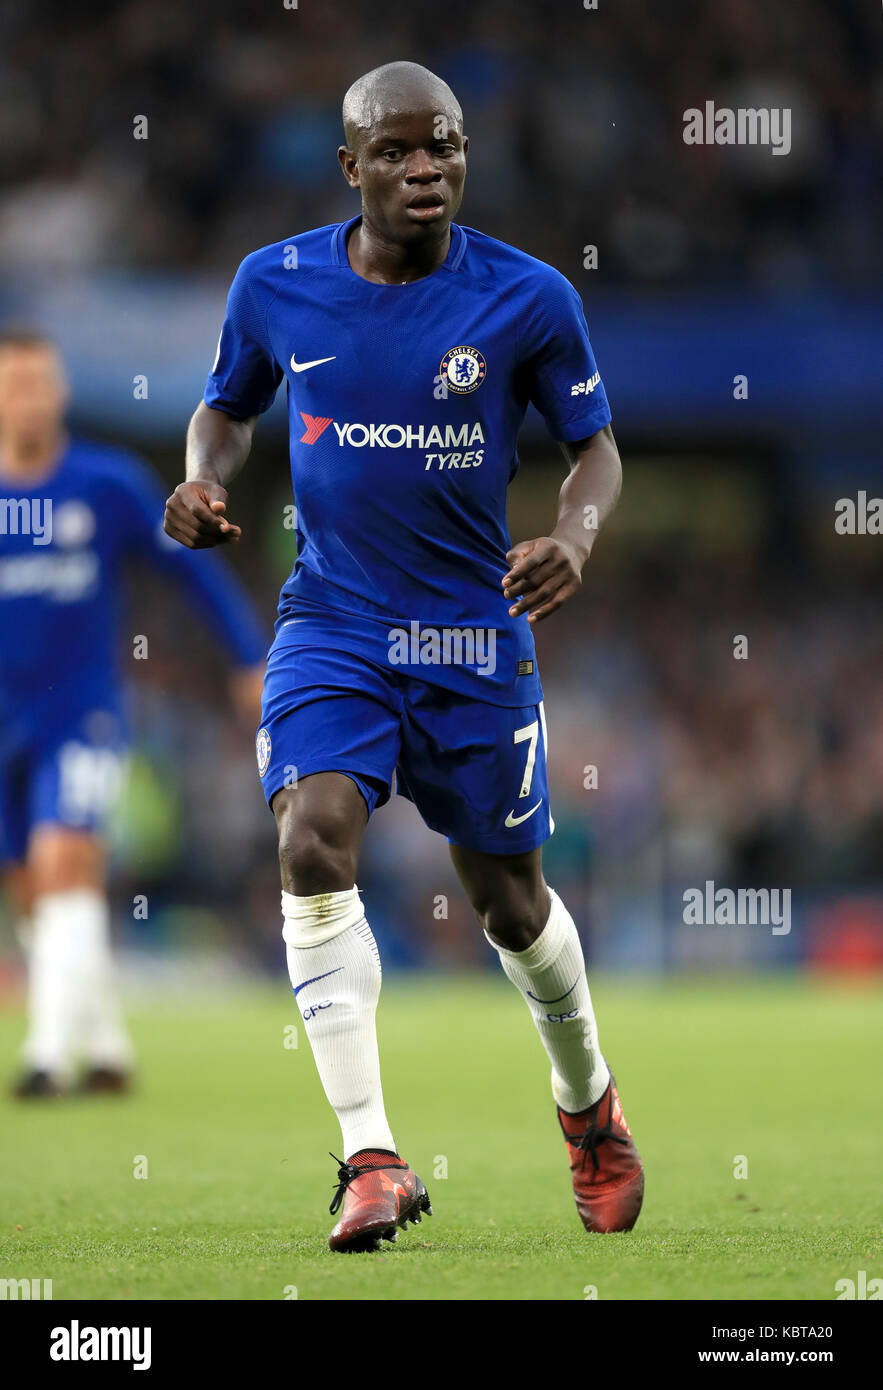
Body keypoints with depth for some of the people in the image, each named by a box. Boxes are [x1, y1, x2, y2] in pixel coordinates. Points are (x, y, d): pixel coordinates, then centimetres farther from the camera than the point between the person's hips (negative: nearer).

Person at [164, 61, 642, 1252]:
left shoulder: (528, 298, -8)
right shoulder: (275, 285, -2)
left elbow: (596, 445, 2)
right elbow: (228, 405, 15)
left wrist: (578, 532, -19)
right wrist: (205, 482, -6)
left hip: (476, 636, -1)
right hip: (330, 623, 1)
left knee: (509, 898, 9)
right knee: (313, 843, -23)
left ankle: (588, 1102, 39)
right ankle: (371, 1159, -23)